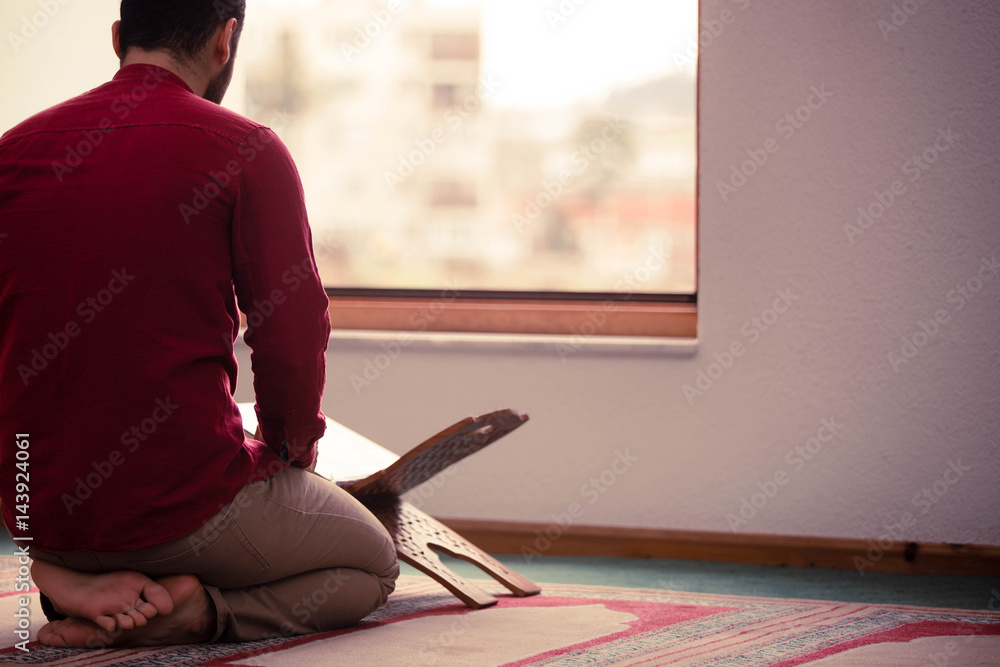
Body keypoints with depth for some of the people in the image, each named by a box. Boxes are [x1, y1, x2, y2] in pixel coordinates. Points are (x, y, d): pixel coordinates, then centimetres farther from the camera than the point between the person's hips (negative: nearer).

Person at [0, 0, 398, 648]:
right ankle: (189, 608, -6)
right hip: (184, 507, -5)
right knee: (373, 564, 22)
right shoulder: (247, 152, -10)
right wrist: (292, 447, 11)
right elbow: (292, 334, -9)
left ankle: (79, 583, 4)